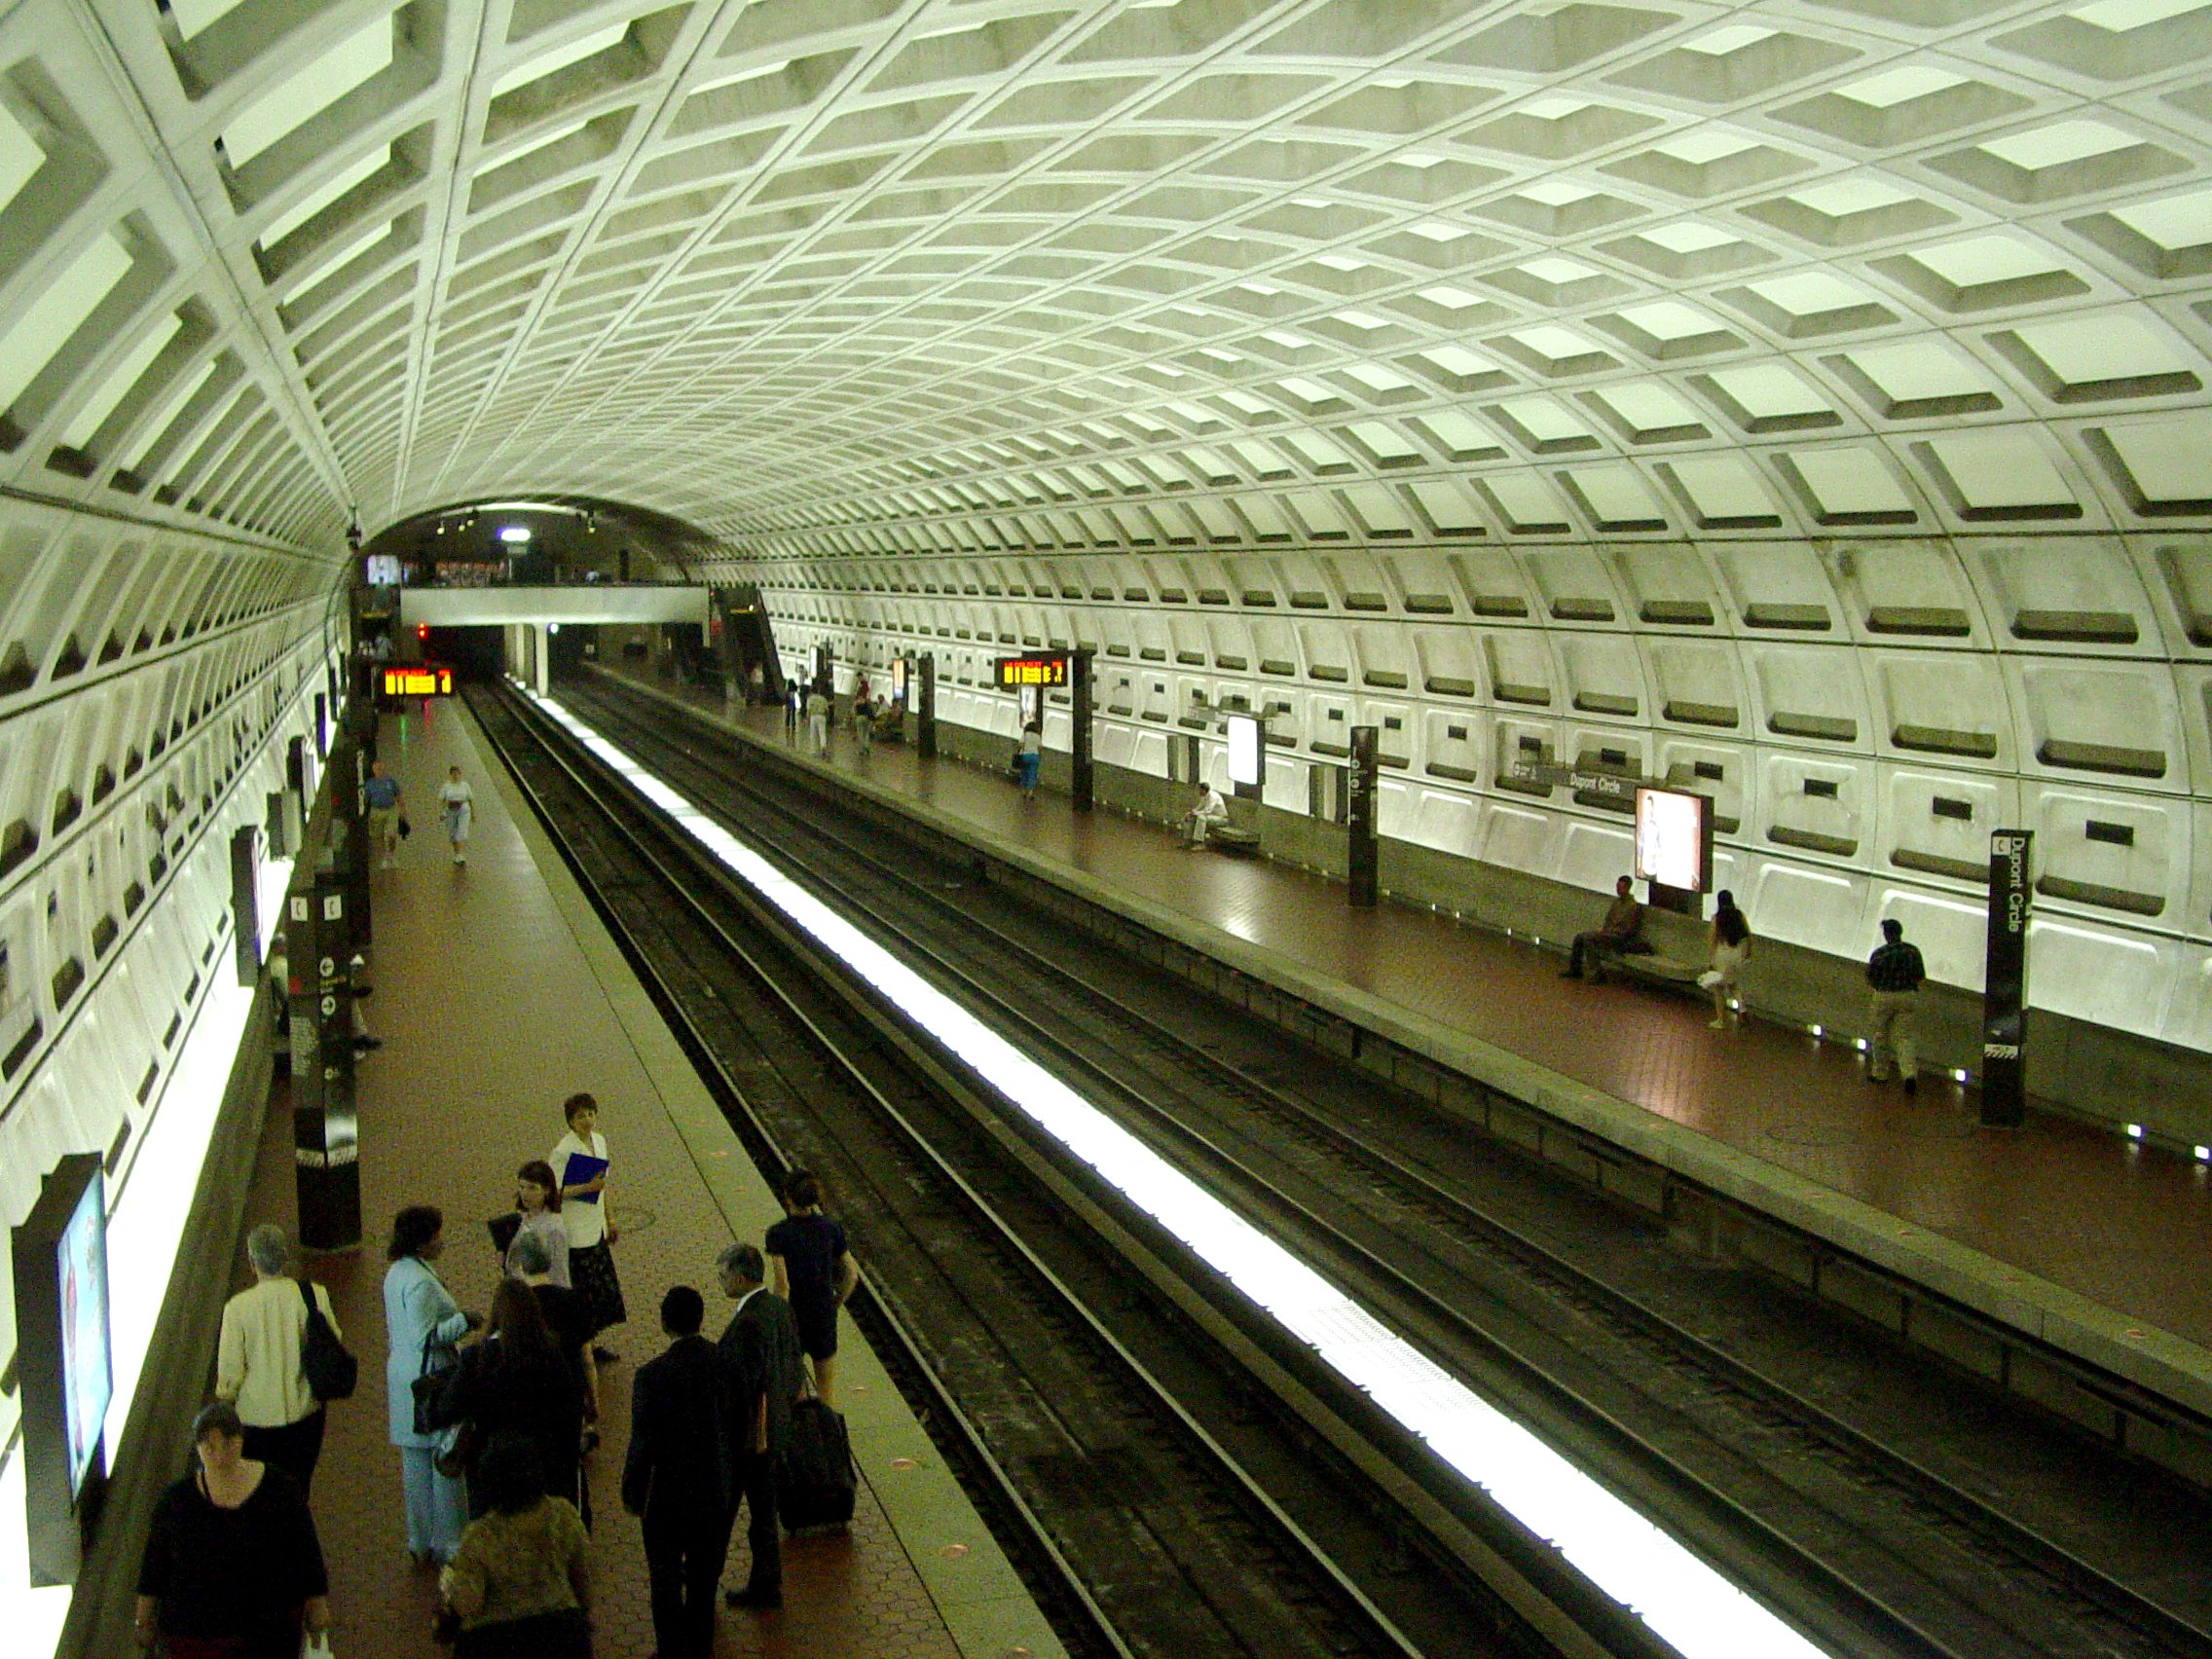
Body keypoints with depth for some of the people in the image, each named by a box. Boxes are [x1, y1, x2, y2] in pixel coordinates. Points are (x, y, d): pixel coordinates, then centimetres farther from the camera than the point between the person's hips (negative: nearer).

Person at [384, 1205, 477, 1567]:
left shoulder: (396, 1273, 9)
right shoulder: (420, 1281, -22)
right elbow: (424, 1337, -26)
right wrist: (464, 1321, -16)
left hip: (403, 1375, 10)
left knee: (415, 1457, 15)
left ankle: (421, 1543, 25)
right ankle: (449, 1544, 9)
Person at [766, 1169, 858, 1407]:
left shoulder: (778, 1234, -15)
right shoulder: (830, 1228, -4)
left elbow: (782, 1284, -20)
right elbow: (852, 1274, -1)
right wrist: (836, 1304, 12)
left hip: (793, 1315, -3)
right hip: (824, 1315, 3)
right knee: (827, 1386, 16)